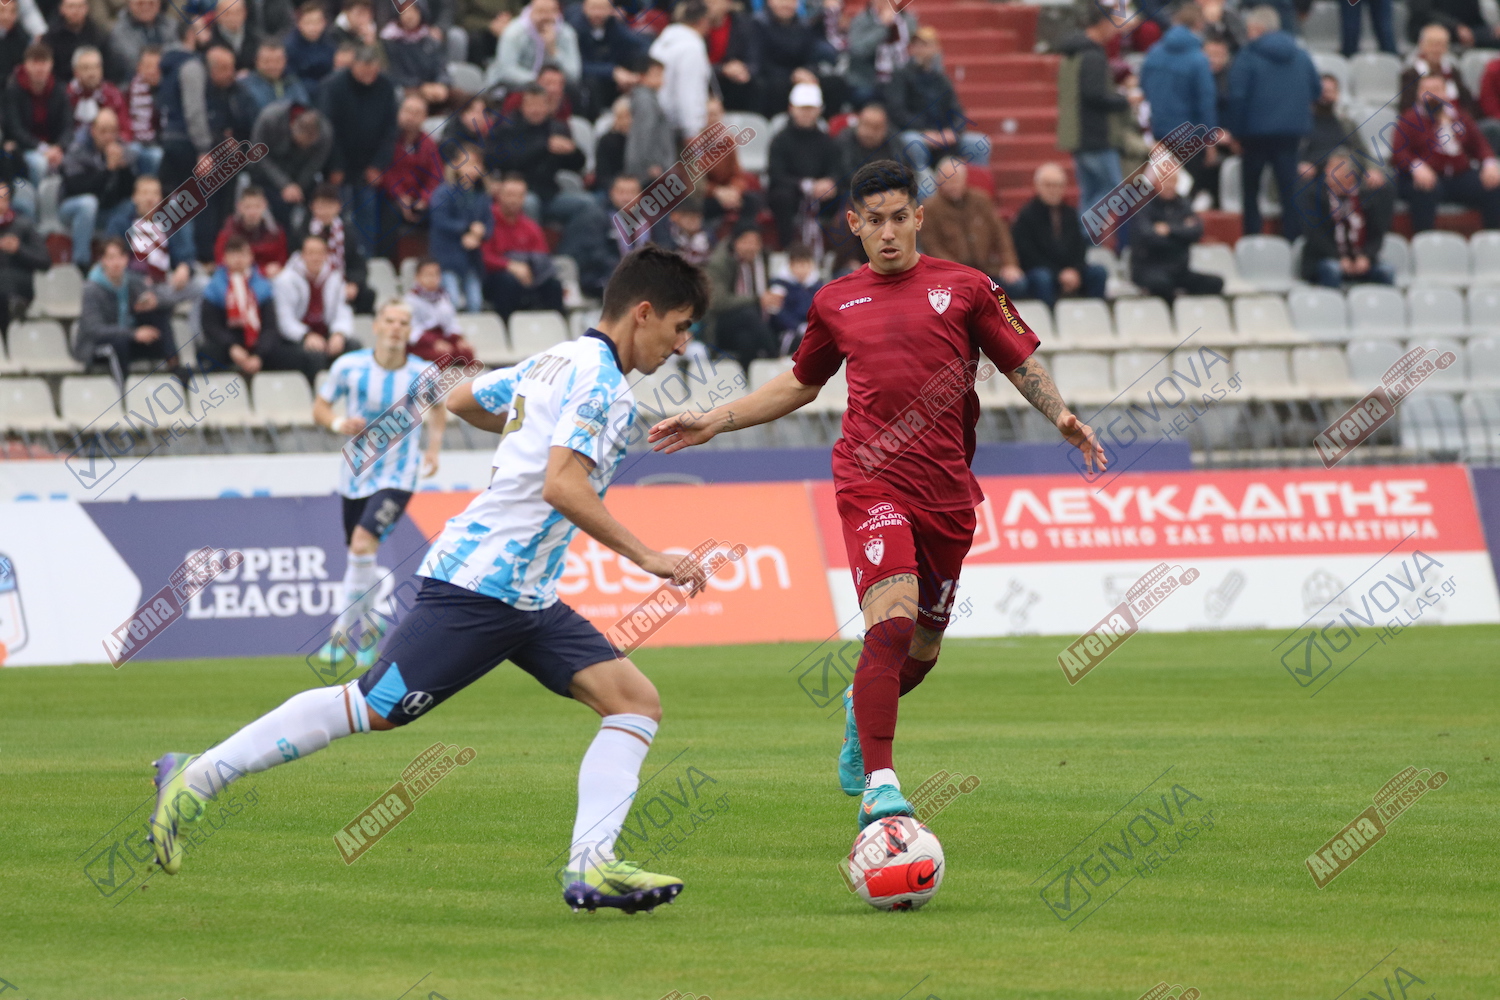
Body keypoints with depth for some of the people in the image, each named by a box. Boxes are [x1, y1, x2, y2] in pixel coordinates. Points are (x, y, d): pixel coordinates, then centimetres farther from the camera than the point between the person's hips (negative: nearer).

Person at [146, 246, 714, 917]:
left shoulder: (555, 362, 15)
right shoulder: (598, 378, -13)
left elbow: (461, 400, 29)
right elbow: (562, 486, -25)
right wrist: (647, 558, -23)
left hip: (528, 602, 10)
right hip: (478, 584, -10)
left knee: (636, 701, -2)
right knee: (371, 708, -6)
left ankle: (590, 866, -12)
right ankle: (193, 779, 4)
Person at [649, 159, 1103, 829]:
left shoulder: (965, 288, 7)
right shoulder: (835, 302, 12)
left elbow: (1023, 365, 10)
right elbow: (801, 384, 27)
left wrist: (1060, 415, -10)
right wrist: (714, 421, 21)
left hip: (948, 489, 2)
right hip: (872, 479, -2)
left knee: (923, 649, 11)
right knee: (893, 619, -23)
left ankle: (862, 709, 46)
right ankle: (879, 786, -24)